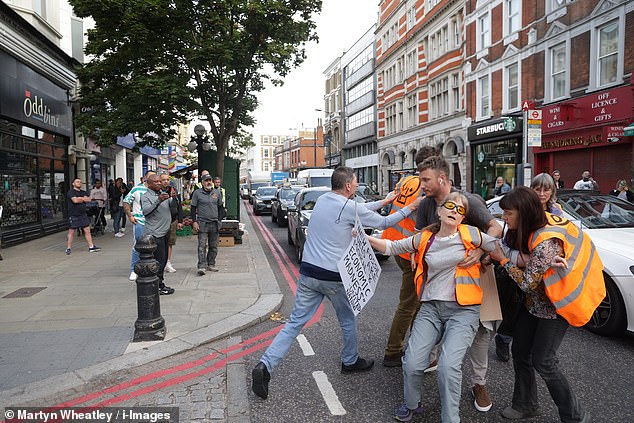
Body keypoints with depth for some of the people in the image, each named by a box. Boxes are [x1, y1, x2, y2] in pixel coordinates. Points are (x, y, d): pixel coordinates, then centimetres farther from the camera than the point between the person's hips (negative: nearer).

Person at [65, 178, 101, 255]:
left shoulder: (83, 192, 15)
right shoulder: (71, 192, -5)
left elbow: (88, 199, 0)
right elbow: (75, 200, -19)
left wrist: (80, 198, -11)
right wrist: (83, 199, -3)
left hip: (83, 215, 6)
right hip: (73, 215, -6)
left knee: (87, 231, 6)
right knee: (71, 232, 0)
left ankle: (91, 247, 10)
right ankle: (68, 249, 9)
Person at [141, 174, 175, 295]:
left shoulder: (164, 194, 16)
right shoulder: (146, 196, -7)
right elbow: (145, 211, -25)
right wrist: (158, 201, -34)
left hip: (165, 232, 8)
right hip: (155, 233, -8)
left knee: (163, 260, 14)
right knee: (159, 261, -7)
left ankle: (159, 283, 24)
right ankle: (159, 287, 0)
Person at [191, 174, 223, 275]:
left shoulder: (217, 192, 10)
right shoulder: (197, 193, 0)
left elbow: (220, 206, 18)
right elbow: (193, 208, 2)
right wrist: (194, 221, -6)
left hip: (214, 223, 4)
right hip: (202, 223, -4)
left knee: (213, 246, 10)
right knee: (202, 246, -9)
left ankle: (211, 265, 21)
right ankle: (202, 267, -11)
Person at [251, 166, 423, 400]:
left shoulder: (323, 199, 9)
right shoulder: (349, 207, -13)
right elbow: (383, 222, 0)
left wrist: (384, 201, 29)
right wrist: (410, 208, 14)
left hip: (308, 273, 6)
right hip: (334, 277, -6)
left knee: (295, 322, 6)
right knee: (348, 321, 19)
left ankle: (265, 365, -3)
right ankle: (350, 362, 37)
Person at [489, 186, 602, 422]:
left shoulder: (546, 242, -32)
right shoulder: (525, 230, -6)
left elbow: (528, 283, -25)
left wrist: (502, 259, -19)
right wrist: (491, 254, -10)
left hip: (556, 305, -8)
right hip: (534, 301, 8)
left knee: (543, 361, -3)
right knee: (520, 353, 11)